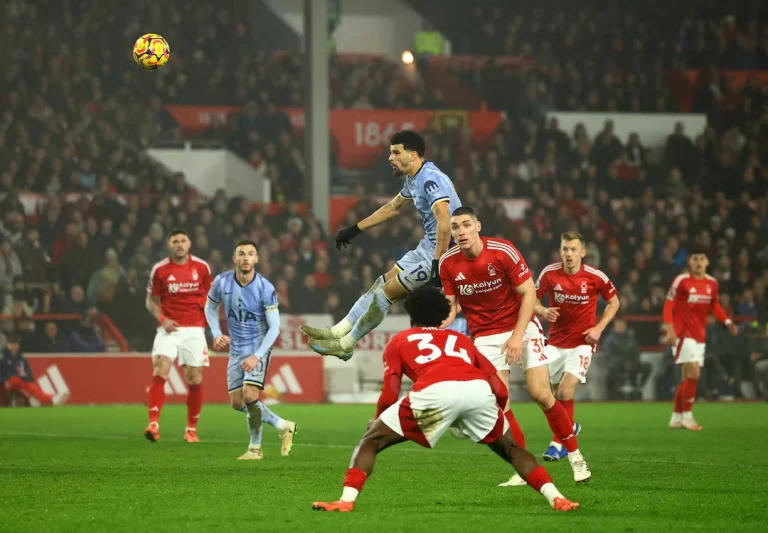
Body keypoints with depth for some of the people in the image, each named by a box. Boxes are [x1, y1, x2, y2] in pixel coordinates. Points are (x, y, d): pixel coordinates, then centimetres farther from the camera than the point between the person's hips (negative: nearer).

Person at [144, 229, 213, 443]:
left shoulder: (201, 267, 2)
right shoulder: (160, 269, -1)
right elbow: (151, 300, 8)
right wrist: (162, 318, -9)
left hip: (194, 329, 1)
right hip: (169, 328, -1)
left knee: (195, 379, 3)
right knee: (160, 371, -19)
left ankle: (191, 429, 17)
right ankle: (153, 424, -22)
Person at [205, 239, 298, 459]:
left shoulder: (265, 288, -17)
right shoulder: (222, 282, -8)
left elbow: (274, 327, -15)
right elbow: (210, 307, 12)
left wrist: (257, 356, -22)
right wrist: (216, 334, -4)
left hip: (259, 347, -5)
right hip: (236, 349, 5)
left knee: (250, 395, -20)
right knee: (237, 403, 5)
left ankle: (255, 448, -3)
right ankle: (283, 426, 23)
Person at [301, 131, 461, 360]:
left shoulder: (430, 179, -22)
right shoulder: (414, 179, 12)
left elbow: (444, 223, -33)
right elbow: (392, 207, 28)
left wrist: (438, 265, -36)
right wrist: (355, 229, 32)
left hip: (441, 253, -10)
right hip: (428, 247, 10)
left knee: (387, 292, -4)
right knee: (383, 283, 12)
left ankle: (345, 345, 7)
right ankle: (338, 331, 17)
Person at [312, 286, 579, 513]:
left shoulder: (399, 341, 30)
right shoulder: (461, 340, 37)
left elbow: (390, 396, 19)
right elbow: (501, 392, 29)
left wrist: (376, 421, 39)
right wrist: (486, 415, 49)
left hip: (434, 392, -3)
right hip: (479, 390, 3)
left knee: (370, 442, 15)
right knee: (510, 449, 29)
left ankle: (346, 500, -4)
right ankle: (556, 498, 12)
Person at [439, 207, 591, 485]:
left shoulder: (503, 251, -17)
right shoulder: (448, 263, -8)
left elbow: (529, 293, -13)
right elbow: (451, 305, 1)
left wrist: (517, 335, -19)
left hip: (521, 327, -2)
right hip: (485, 335, 2)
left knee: (541, 394, -9)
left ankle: (575, 455, 10)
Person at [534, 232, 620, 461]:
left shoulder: (595, 277, -11)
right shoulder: (549, 274, -7)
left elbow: (614, 302, 5)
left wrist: (599, 327, -7)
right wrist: (543, 312, -16)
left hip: (582, 343, -3)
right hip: (555, 342, 3)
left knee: (565, 390, -18)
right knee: (550, 393, 4)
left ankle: (559, 442, -4)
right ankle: (570, 427, 35)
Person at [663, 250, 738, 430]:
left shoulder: (712, 283, 7)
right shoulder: (681, 281, -10)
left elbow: (715, 306, 18)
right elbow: (668, 305, -9)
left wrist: (728, 322, 2)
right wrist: (670, 329, -19)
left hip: (700, 334, 6)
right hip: (683, 333, -6)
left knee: (687, 377, 9)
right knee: (694, 373, -16)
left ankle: (676, 418, 17)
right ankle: (687, 416, -9)